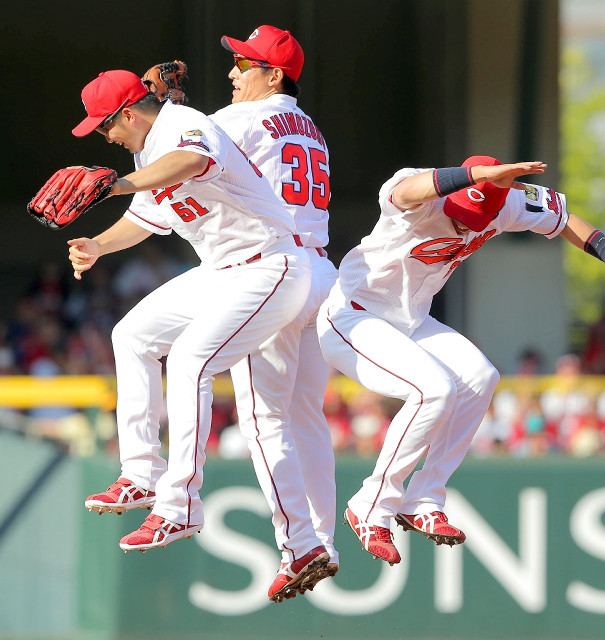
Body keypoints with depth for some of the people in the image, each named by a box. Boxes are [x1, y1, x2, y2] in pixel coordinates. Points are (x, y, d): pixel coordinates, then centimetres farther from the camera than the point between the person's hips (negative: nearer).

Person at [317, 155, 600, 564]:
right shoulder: (426, 200, -30)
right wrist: (480, 174, -73)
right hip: (353, 319, -8)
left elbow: (562, 218, 9)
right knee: (434, 388, -26)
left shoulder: (506, 203, -10)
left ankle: (424, 503, -2)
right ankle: (372, 510, -11)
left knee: (480, 377, -11)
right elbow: (409, 190, -56)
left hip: (412, 323, 8)